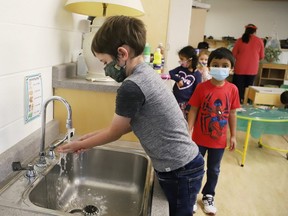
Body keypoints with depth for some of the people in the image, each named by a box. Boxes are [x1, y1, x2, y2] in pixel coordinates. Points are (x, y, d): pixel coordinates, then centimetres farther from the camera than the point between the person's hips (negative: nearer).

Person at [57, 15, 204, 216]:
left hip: (179, 171, -9)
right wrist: (92, 136, 13)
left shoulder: (132, 87, -26)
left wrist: (81, 144, 5)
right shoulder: (147, 73, 3)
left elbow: (115, 133, -10)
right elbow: (129, 124, 11)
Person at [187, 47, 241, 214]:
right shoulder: (202, 87, -14)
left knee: (214, 170, 20)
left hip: (219, 140, 2)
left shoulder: (232, 89, -7)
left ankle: (208, 196, 43)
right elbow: (193, 111, -9)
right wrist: (188, 132, -14)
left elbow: (232, 114, 2)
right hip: (200, 138, -2)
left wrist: (233, 136, 5)